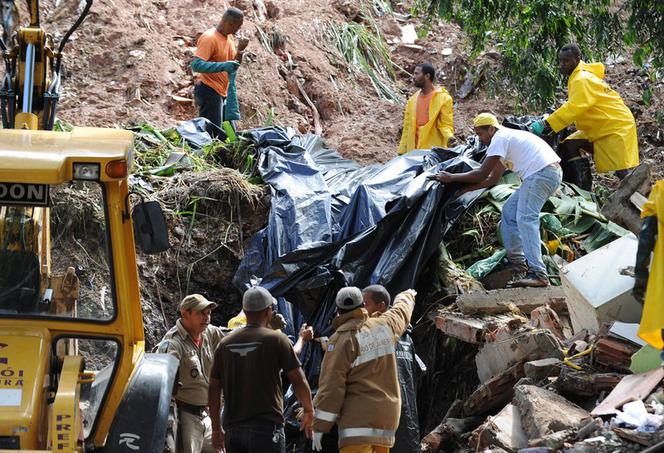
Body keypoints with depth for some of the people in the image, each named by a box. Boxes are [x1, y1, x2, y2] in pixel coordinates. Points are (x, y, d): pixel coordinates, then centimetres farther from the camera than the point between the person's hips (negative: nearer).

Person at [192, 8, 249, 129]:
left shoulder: (229, 37, 10)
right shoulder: (209, 38, -17)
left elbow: (233, 65, 16)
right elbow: (196, 65, -27)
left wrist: (240, 50, -4)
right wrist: (223, 66, -37)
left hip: (223, 92, 9)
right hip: (209, 91, -9)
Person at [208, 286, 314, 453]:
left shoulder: (226, 343, 9)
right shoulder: (276, 339, -4)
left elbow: (214, 388, 11)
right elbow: (298, 380, -3)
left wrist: (216, 428, 18)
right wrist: (309, 411, 13)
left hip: (232, 429, 5)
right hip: (266, 427, -5)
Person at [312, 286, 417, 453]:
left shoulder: (342, 339, -9)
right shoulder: (385, 326, 7)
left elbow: (330, 386, -12)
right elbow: (401, 312, 33)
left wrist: (319, 427, -8)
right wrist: (408, 296, 57)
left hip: (359, 420, -7)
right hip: (387, 417, 7)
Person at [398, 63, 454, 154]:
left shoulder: (443, 98, -1)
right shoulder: (412, 100, 15)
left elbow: (445, 124, -3)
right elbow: (407, 128, 16)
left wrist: (449, 137, -24)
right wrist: (402, 152, 10)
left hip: (434, 153, -5)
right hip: (413, 152, 5)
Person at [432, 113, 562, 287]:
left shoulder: (500, 138, -6)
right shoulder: (508, 137, 25)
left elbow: (482, 174, -10)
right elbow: (493, 178, 26)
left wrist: (451, 178, -1)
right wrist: (464, 189, 21)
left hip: (542, 173, -11)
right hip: (550, 173, 11)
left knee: (526, 219, -18)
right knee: (509, 211, 16)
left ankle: (538, 274, -28)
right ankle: (517, 263, 18)